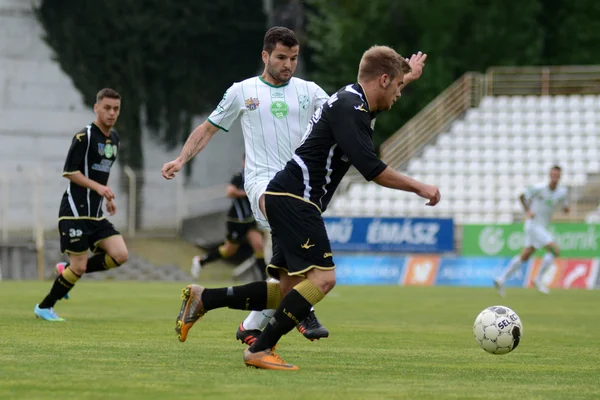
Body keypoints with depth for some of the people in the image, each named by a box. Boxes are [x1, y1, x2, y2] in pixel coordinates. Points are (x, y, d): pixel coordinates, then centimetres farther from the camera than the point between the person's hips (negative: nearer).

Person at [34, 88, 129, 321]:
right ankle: (44, 307, 12)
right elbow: (69, 171, -13)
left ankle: (67, 271, 11)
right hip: (75, 212, -8)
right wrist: (98, 187, -22)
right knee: (79, 267, -8)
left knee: (120, 255, -8)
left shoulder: (114, 139, 13)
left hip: (95, 214, 8)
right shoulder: (84, 137, -12)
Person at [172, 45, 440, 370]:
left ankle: (203, 299, 10)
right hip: (294, 199, -11)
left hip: (286, 199, 11)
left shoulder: (354, 103, 17)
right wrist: (418, 187, -13)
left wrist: (408, 73, 53)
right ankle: (260, 350, -15)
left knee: (292, 289, 7)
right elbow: (371, 169, -21)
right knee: (322, 278, -17)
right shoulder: (349, 108, -14)